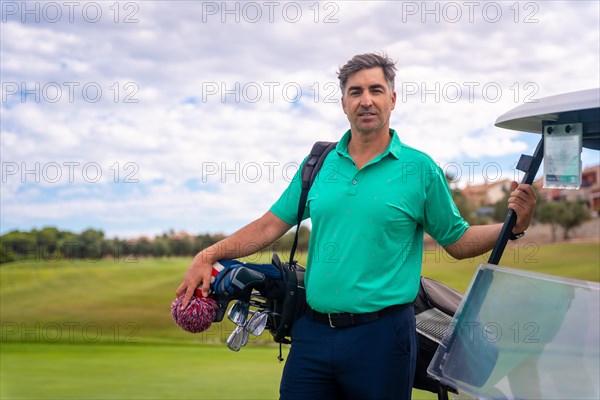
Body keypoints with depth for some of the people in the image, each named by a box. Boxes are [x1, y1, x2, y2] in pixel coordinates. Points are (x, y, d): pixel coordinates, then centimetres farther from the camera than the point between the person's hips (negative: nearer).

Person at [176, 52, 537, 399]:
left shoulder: (419, 168, 0)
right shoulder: (319, 164, 8)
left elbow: (459, 242, 4)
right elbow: (272, 225, 10)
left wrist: (513, 225, -12)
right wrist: (209, 255, 0)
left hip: (381, 335, -3)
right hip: (313, 332, 3)